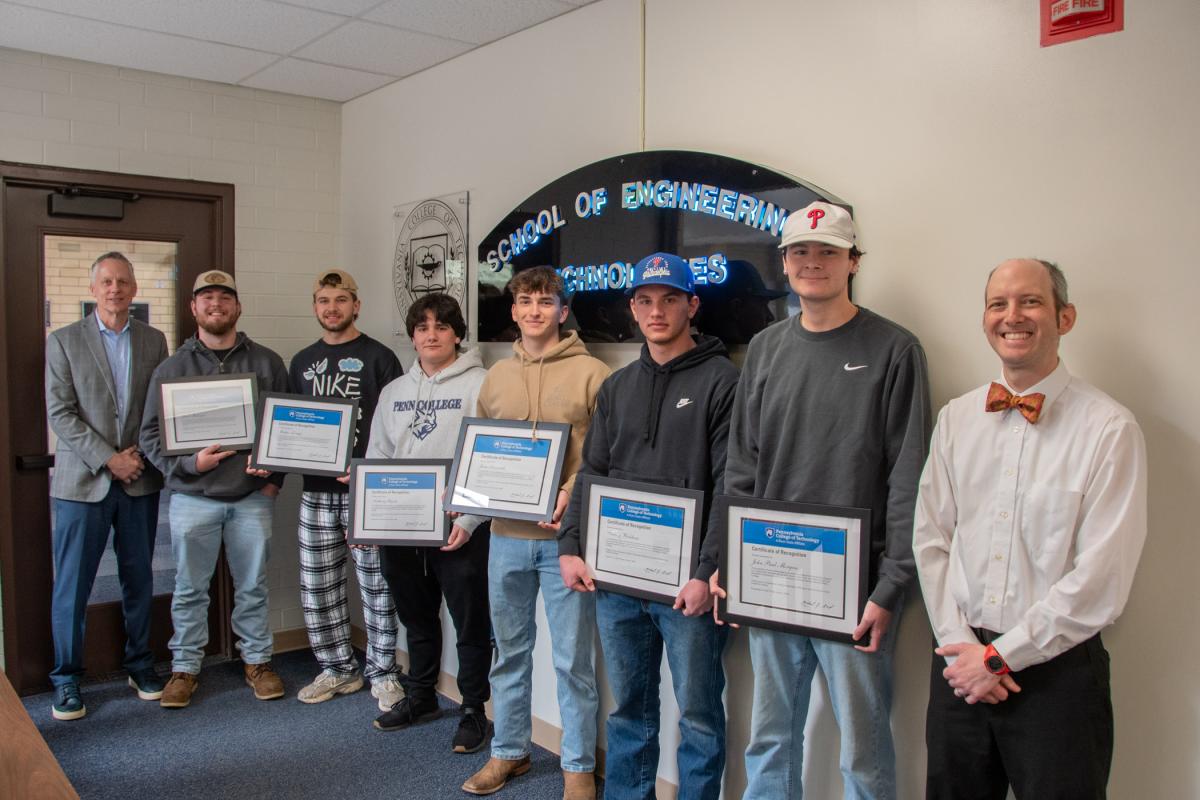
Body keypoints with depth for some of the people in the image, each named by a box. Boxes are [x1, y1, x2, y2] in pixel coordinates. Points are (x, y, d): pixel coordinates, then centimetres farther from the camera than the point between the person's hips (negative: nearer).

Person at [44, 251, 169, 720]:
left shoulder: (153, 341, 8)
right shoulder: (63, 342, 1)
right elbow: (59, 413, -6)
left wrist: (140, 452, -8)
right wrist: (108, 459, -13)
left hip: (140, 481, 2)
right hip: (82, 481, -2)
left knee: (139, 580, 11)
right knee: (71, 586, 3)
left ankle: (140, 666, 25)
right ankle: (66, 680, 18)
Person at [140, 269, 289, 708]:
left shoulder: (267, 363, 5)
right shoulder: (172, 368, 5)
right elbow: (151, 434, 2)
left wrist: (275, 478, -4)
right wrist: (188, 464, -13)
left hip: (253, 495, 0)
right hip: (193, 497, 0)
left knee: (253, 586, 10)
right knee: (190, 588, 9)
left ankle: (257, 660, 25)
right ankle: (184, 667, 24)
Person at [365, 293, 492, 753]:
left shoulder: (479, 385, -6)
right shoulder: (394, 391, 13)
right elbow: (376, 459, 15)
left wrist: (469, 520, -18)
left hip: (457, 528, -6)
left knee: (470, 621, 4)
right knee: (416, 616, 20)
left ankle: (474, 710, 20)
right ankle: (421, 697, 37)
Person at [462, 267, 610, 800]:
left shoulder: (590, 373, -4)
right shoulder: (496, 377, 11)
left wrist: (573, 494, -20)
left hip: (564, 535, -4)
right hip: (506, 535, 5)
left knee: (572, 657, 4)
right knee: (510, 650, 17)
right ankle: (509, 752, 34)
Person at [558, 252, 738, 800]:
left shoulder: (721, 381, -5)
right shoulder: (617, 387, 13)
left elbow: (731, 489, -11)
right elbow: (591, 475, 13)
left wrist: (708, 571, -17)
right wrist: (570, 547, 2)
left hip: (686, 582, -5)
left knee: (698, 711, 6)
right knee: (628, 705, 17)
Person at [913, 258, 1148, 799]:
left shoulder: (1109, 429, -10)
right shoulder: (956, 419, 5)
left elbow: (1101, 581, -14)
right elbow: (930, 539, 4)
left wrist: (999, 656, -11)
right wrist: (959, 645, -5)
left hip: (1058, 669, -3)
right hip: (961, 666, 4)